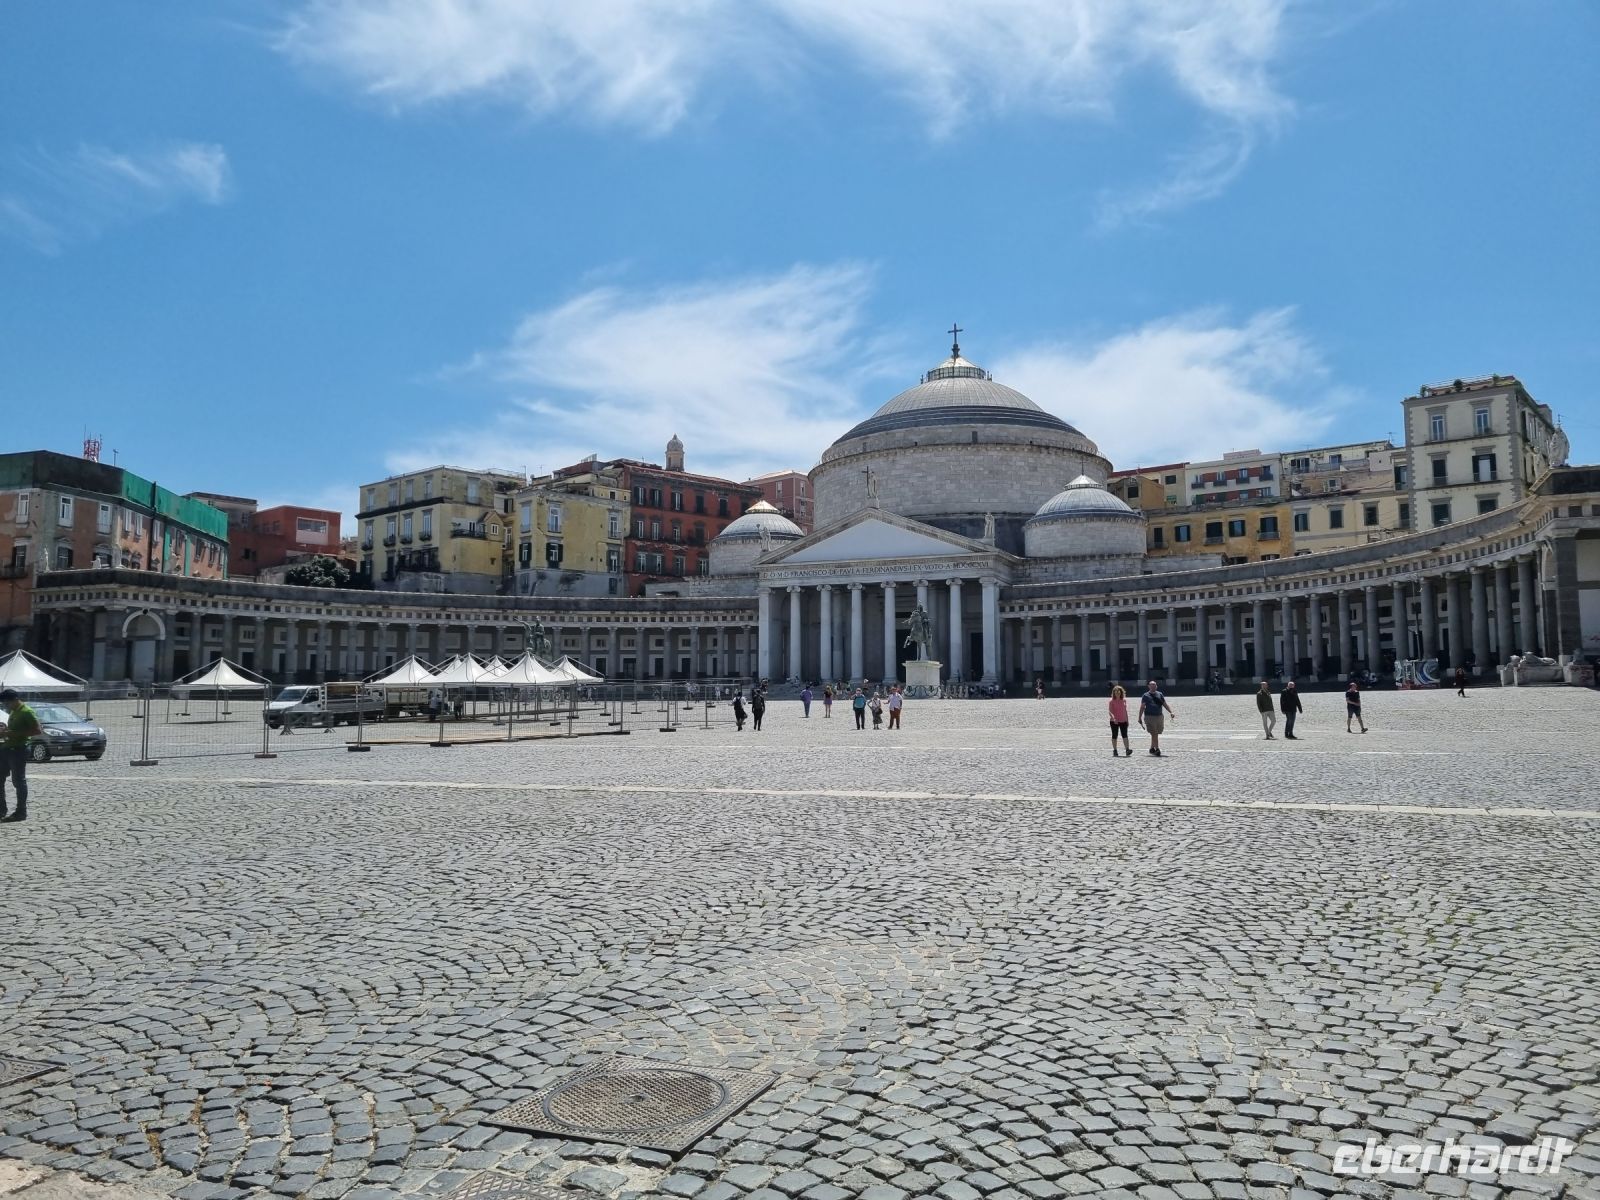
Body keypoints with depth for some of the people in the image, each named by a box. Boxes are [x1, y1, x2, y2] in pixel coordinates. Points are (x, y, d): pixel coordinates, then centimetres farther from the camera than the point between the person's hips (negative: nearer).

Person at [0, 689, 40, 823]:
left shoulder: (26, 712, -13)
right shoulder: (13, 712, 15)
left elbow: (36, 731, -19)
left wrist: (15, 734, -22)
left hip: (18, 750, -9)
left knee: (18, 781, -5)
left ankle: (21, 812, 1)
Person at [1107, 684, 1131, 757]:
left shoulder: (1124, 700, 8)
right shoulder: (1111, 701, -4)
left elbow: (1125, 711, 16)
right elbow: (1109, 711, -13)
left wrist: (1127, 720, 14)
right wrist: (1113, 717, -31)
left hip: (1123, 721, 2)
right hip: (1114, 721, -2)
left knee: (1125, 735, -8)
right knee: (1114, 736, 5)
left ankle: (1127, 749, -16)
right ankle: (1115, 751, 11)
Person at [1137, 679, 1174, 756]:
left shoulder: (1160, 694, 14)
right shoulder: (1145, 696, 4)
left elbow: (1165, 704, 14)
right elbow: (1142, 707, 3)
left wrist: (1171, 712, -1)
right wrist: (1140, 718, -2)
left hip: (1159, 717, 4)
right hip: (1149, 717, -4)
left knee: (1156, 734, 10)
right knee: (1154, 734, -12)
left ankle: (1152, 749, 23)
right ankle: (1157, 749, -15)